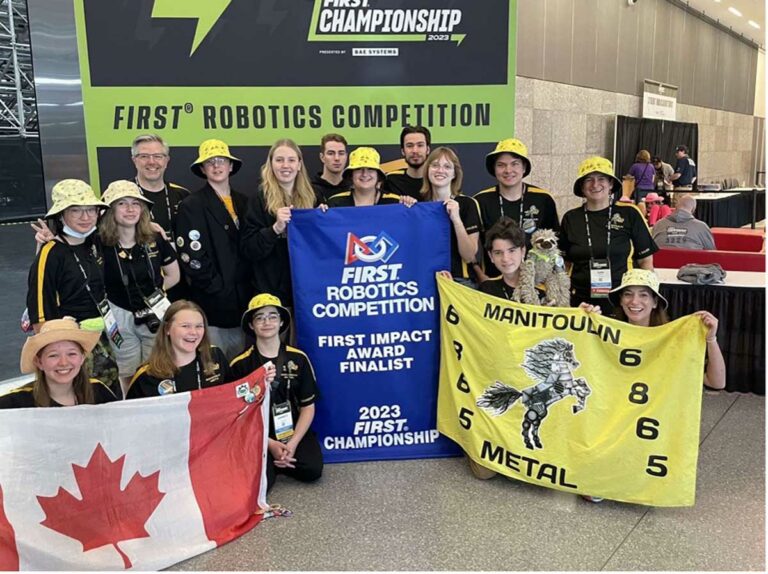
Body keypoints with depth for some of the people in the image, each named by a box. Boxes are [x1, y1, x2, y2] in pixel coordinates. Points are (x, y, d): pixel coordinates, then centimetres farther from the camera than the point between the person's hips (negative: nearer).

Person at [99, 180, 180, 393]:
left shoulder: (155, 240, -2)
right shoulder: (100, 245, -10)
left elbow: (174, 275, 10)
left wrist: (152, 292, -1)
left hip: (155, 316, 2)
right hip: (120, 319, -2)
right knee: (127, 381, 11)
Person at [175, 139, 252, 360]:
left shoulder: (243, 203, 13)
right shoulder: (191, 206, -5)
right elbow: (193, 259, -12)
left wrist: (247, 291, 3)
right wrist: (220, 291, -14)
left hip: (243, 301, 6)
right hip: (212, 303, -5)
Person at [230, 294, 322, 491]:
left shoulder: (298, 358, 0)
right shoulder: (240, 365, -4)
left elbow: (308, 406, 3)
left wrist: (293, 443, -11)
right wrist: (270, 444, -13)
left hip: (294, 431, 2)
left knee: (312, 470, -22)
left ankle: (276, 462, 8)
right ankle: (269, 462, 10)